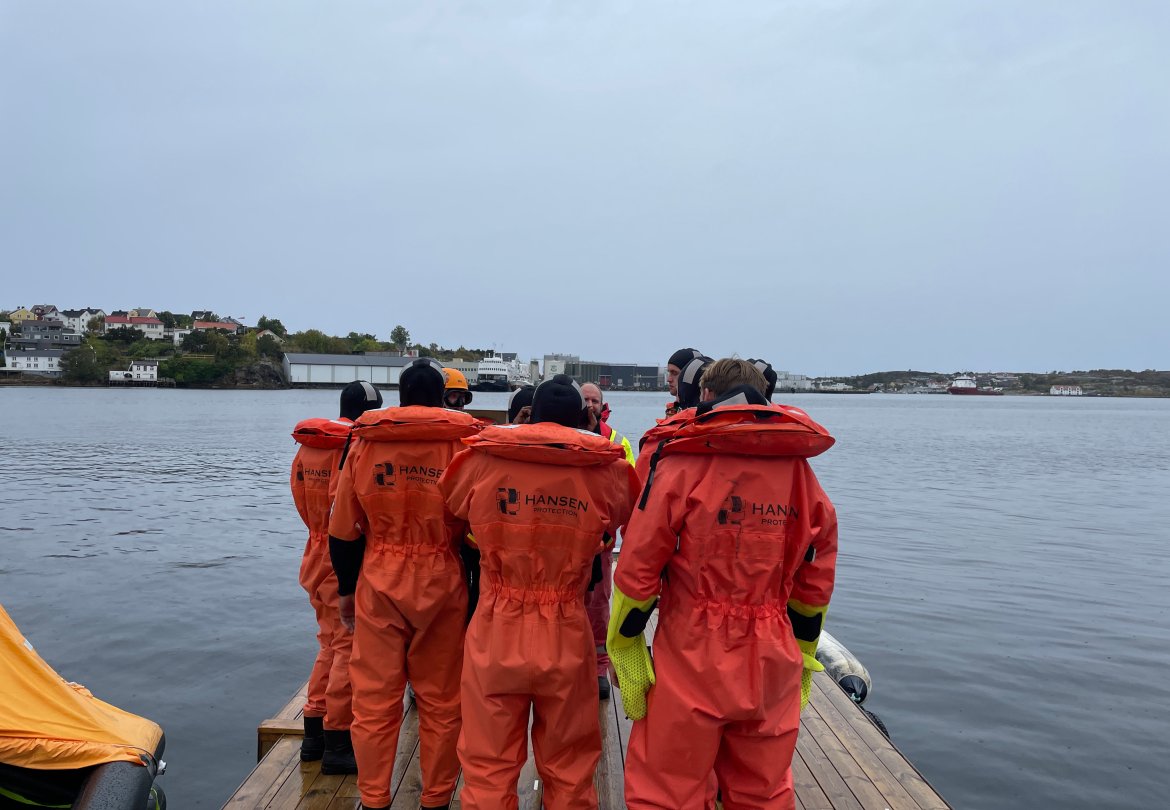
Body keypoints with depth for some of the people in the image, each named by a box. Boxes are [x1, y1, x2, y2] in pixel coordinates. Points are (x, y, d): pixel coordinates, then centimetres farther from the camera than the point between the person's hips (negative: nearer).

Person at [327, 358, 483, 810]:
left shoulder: (365, 442, 1)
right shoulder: (462, 443, -5)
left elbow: (343, 532, 4)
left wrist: (347, 589, 15)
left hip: (378, 583, 1)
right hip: (442, 583, -1)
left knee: (375, 700, 12)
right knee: (440, 702, 12)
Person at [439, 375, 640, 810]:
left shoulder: (481, 460, -6)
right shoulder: (607, 469, -8)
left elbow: (451, 506, 13)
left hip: (496, 632, 0)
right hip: (567, 635, 0)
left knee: (489, 767, 16)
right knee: (569, 768, 19)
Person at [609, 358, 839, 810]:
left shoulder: (683, 460, -9)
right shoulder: (799, 468, 3)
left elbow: (638, 568, -11)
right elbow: (816, 575, 8)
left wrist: (624, 651, -2)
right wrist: (802, 654, 19)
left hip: (692, 662, -4)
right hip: (772, 668, 5)